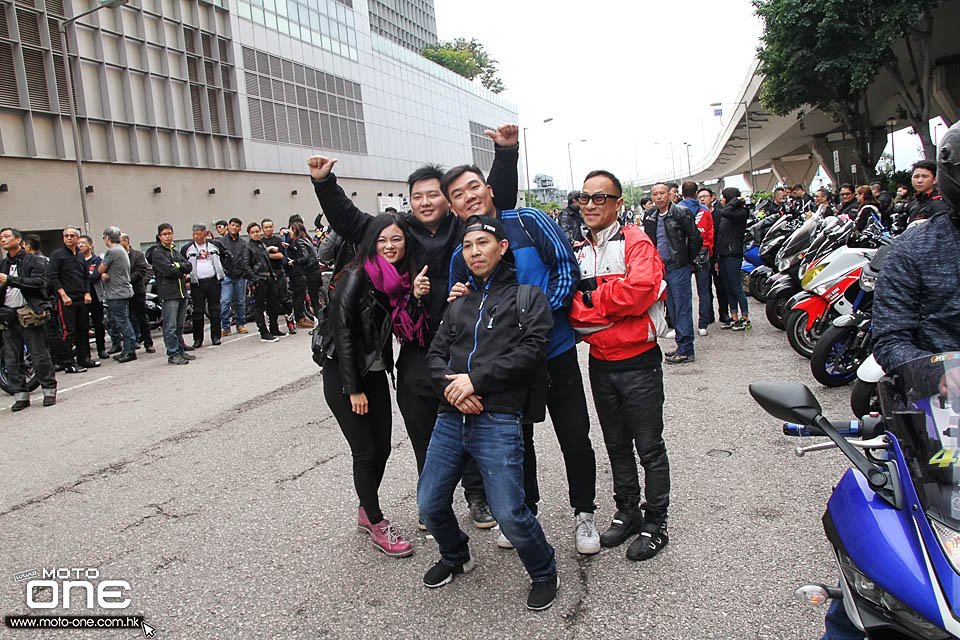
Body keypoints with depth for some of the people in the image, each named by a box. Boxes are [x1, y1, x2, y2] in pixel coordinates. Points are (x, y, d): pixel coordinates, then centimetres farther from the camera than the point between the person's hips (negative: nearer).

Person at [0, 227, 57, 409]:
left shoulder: (34, 260, 1)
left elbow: (39, 282, -15)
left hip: (29, 314, -6)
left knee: (39, 356, -3)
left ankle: (49, 390, 7)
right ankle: (20, 395, 11)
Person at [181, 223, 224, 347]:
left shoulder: (214, 245, 8)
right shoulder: (187, 249, 5)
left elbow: (224, 257, 21)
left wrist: (222, 273, 12)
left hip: (213, 281, 1)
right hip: (197, 283, -1)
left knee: (215, 309, 3)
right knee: (197, 311, -2)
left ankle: (215, 337, 10)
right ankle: (198, 339, 5)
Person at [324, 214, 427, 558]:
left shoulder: (402, 280, 4)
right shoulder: (357, 277, -16)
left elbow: (407, 331, -1)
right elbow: (342, 331, -19)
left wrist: (415, 297, -18)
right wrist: (353, 389, -17)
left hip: (375, 373, 7)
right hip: (342, 376, -6)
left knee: (382, 448, 10)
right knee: (366, 452, -1)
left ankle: (366, 512, 32)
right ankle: (377, 525, 15)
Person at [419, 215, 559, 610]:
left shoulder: (526, 295, 6)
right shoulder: (458, 303, 21)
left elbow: (531, 350, -8)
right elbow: (436, 354, 14)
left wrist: (476, 379, -13)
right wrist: (451, 388, -7)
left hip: (498, 419, -5)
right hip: (451, 417, 6)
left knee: (509, 514, -11)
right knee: (429, 504, 10)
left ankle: (544, 573, 19)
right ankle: (456, 558, 40)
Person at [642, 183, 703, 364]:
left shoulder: (681, 212, -9)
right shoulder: (650, 216, 11)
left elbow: (695, 238, -9)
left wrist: (689, 259, -2)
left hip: (678, 267, -7)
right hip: (661, 267, 7)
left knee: (682, 308, -5)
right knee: (672, 308, 11)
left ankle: (686, 350, -2)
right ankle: (682, 345, 20)